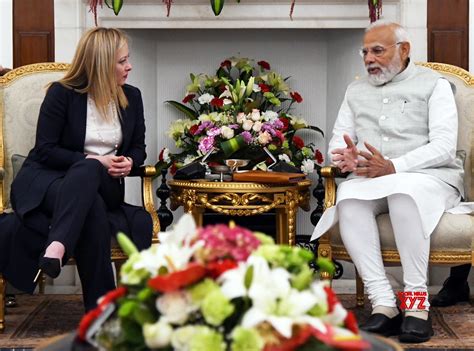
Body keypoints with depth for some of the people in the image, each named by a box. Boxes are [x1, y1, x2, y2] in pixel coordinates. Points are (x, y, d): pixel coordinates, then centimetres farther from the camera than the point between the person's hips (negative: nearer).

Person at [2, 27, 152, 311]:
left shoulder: (132, 97, 10)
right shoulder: (62, 94, -5)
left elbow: (138, 149, 17)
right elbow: (45, 150, -9)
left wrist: (129, 163, -9)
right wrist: (94, 161, -17)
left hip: (102, 186, 4)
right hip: (46, 179, -3)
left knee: (87, 171, -37)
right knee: (92, 208, -40)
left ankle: (57, 246, -58)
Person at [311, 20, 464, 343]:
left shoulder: (433, 84, 5)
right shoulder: (356, 91, 22)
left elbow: (444, 146, -7)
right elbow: (338, 139, 16)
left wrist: (394, 167, -21)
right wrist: (347, 157, -10)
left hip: (431, 176, -3)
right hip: (371, 180, 4)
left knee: (402, 192, -40)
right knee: (349, 196, -33)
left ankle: (417, 303, -35)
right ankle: (383, 305, -36)